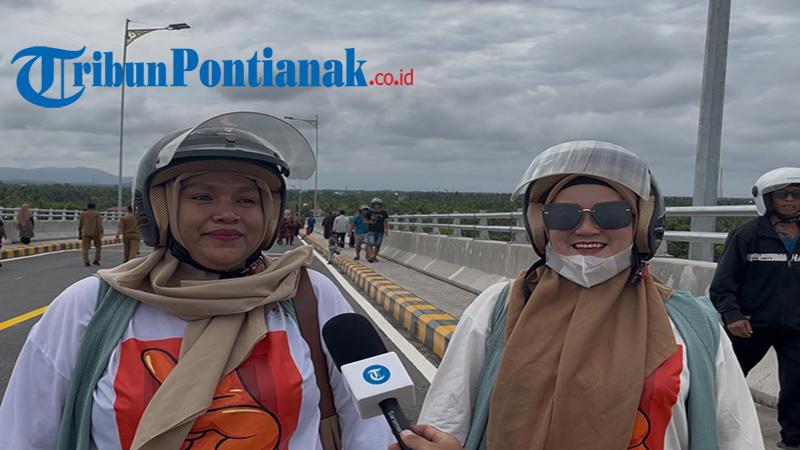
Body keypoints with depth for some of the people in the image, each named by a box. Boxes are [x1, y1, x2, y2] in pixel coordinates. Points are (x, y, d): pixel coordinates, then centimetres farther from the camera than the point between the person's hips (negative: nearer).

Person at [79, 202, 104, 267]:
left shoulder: (83, 214, 8)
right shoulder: (97, 214, 0)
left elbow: (80, 225, 9)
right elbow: (99, 224, -10)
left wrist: (80, 234, 15)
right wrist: (101, 233, -12)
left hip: (86, 233, 1)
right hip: (95, 233, -1)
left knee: (85, 248, 1)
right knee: (98, 247, 16)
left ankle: (86, 262, -11)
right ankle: (96, 260, 7)